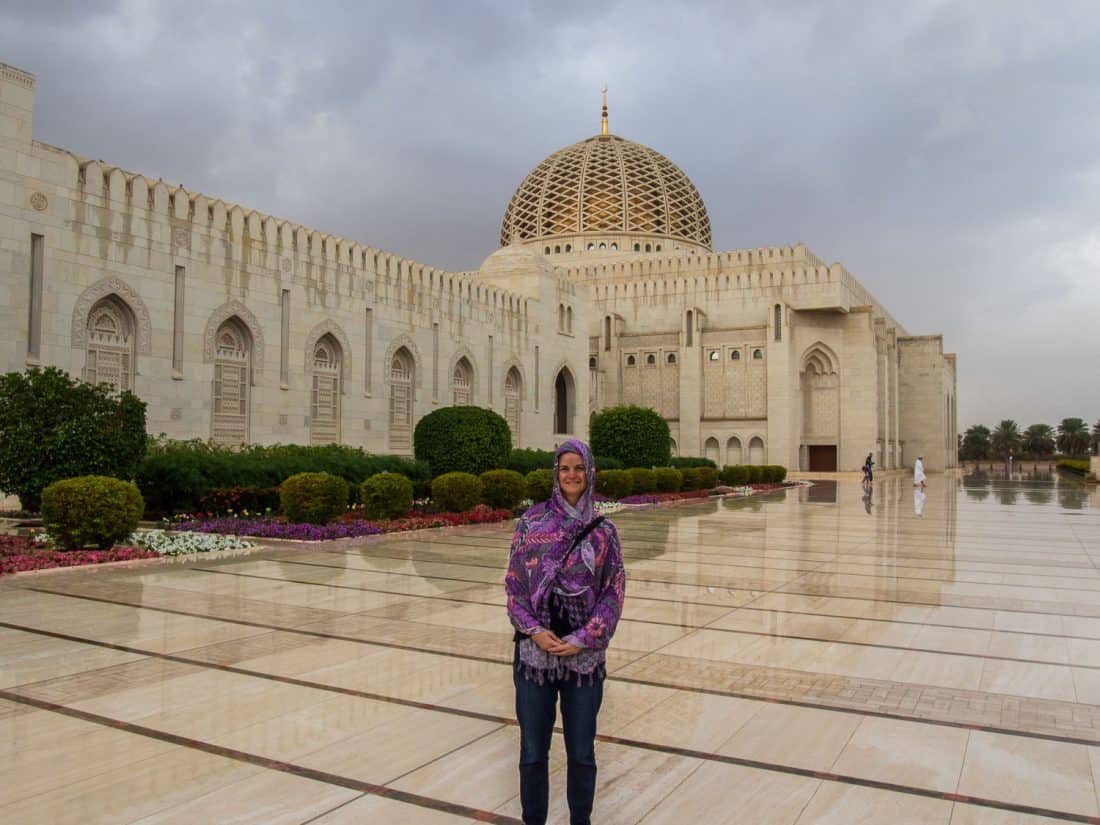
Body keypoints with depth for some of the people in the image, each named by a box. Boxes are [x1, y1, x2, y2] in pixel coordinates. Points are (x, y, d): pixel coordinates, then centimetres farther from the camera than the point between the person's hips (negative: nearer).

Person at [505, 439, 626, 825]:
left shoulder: (603, 531, 1)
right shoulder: (531, 522, 0)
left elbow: (614, 593, -1)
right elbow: (514, 583, 0)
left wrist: (582, 640, -10)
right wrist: (534, 630, -12)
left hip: (584, 654, 0)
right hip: (534, 651, 0)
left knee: (581, 753, 12)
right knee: (533, 752, 10)